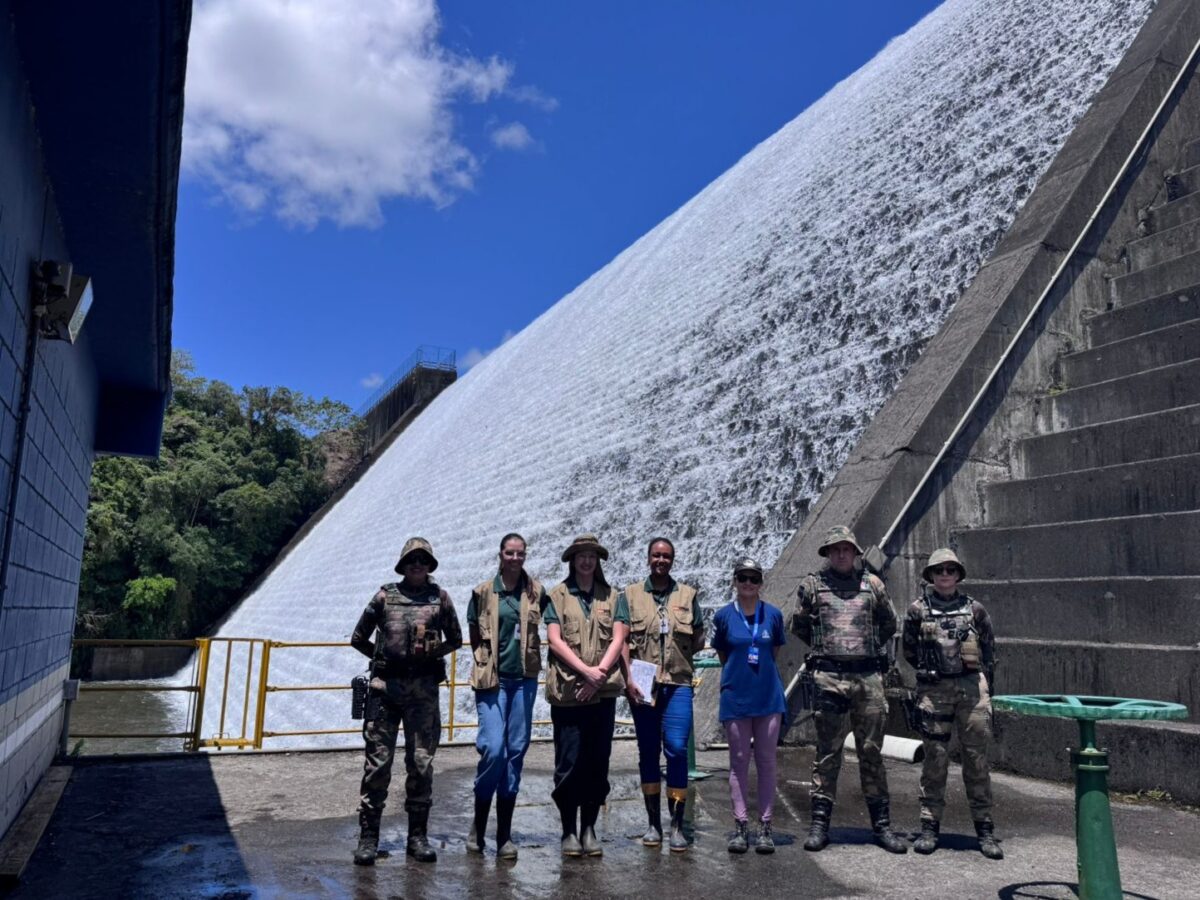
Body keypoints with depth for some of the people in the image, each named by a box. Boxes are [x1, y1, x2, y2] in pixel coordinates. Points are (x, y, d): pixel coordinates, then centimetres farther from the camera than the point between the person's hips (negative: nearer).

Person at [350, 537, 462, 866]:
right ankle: (368, 836, 11)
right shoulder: (385, 596, 5)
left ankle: (418, 836, 15)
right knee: (378, 761, 1)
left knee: (421, 762, 4)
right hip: (386, 687, 0)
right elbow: (358, 638, 14)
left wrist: (432, 652, 4)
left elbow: (456, 640, 15)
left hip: (423, 689, 1)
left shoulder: (440, 598, 6)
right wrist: (384, 657, 9)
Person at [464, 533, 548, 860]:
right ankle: (478, 826, 11)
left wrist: (529, 659, 10)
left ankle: (504, 834, 15)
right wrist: (487, 666, 5)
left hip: (524, 679, 2)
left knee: (516, 751, 5)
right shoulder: (483, 592, 0)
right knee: (493, 748, -11)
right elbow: (475, 638, 7)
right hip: (492, 680, -2)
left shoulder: (536, 591, 4)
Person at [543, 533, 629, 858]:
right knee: (569, 763, 1)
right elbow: (555, 640, -4)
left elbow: (618, 638, 2)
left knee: (598, 763, 6)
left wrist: (600, 672, -11)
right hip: (567, 691, -2)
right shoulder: (557, 596, 5)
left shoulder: (613, 597, 12)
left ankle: (589, 829, 19)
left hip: (603, 692, 2)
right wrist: (585, 670, -14)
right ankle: (569, 831, 15)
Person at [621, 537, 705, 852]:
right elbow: (622, 641, 1)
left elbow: (698, 640, 12)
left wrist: (678, 656, -3)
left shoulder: (687, 595, 9)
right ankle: (653, 823, 19)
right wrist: (629, 678, -9)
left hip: (678, 684, 0)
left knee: (677, 750, -7)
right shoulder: (631, 595, 6)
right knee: (648, 752, 8)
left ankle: (677, 826, 4)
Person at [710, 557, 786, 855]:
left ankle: (765, 826, 12)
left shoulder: (773, 614, 1)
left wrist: (760, 672, 11)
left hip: (768, 696, 1)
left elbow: (774, 652, 13)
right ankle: (739, 826, 11)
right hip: (735, 697, -1)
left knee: (766, 761, 5)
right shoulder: (724, 616, -2)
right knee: (739, 761, 5)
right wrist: (739, 674, 9)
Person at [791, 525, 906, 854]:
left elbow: (889, 624, 22)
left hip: (869, 676, 2)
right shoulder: (812, 584, 4)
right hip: (829, 677, -2)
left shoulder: (872, 584, 9)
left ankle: (881, 824, 17)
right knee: (828, 752, 1)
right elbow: (799, 626, 13)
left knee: (872, 752, 8)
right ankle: (819, 823, 8)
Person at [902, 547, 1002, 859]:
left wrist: (980, 679, 10)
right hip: (933, 690, -1)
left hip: (972, 687, 1)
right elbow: (909, 651, 15)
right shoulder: (918, 609, 4)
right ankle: (930, 826, 12)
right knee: (934, 758, 3)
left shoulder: (974, 609, 7)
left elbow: (990, 650, 14)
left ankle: (985, 828, 13)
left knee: (977, 757, 3)